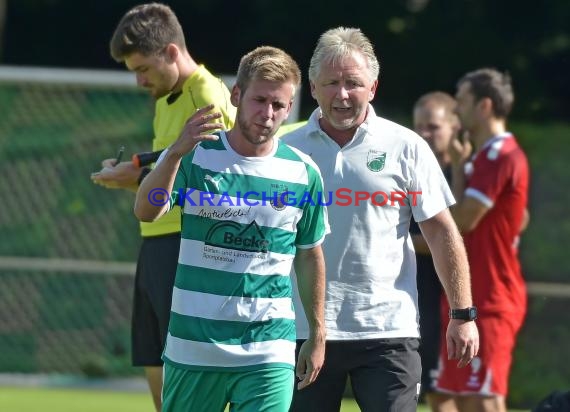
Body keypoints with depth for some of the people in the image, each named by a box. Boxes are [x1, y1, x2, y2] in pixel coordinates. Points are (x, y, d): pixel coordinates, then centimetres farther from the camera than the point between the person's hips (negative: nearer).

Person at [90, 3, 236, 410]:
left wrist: (143, 178, -14)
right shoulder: (166, 99, 18)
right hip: (156, 243, 10)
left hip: (188, 244, -10)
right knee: (157, 373, 12)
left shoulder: (208, 99, -13)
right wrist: (131, 175, 8)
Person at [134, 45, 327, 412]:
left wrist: (317, 335, 14)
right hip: (192, 349, 0)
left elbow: (310, 257, 13)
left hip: (269, 354, 0)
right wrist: (176, 153, -35)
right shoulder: (196, 155, -2)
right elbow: (146, 211, -19)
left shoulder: (304, 173, 2)